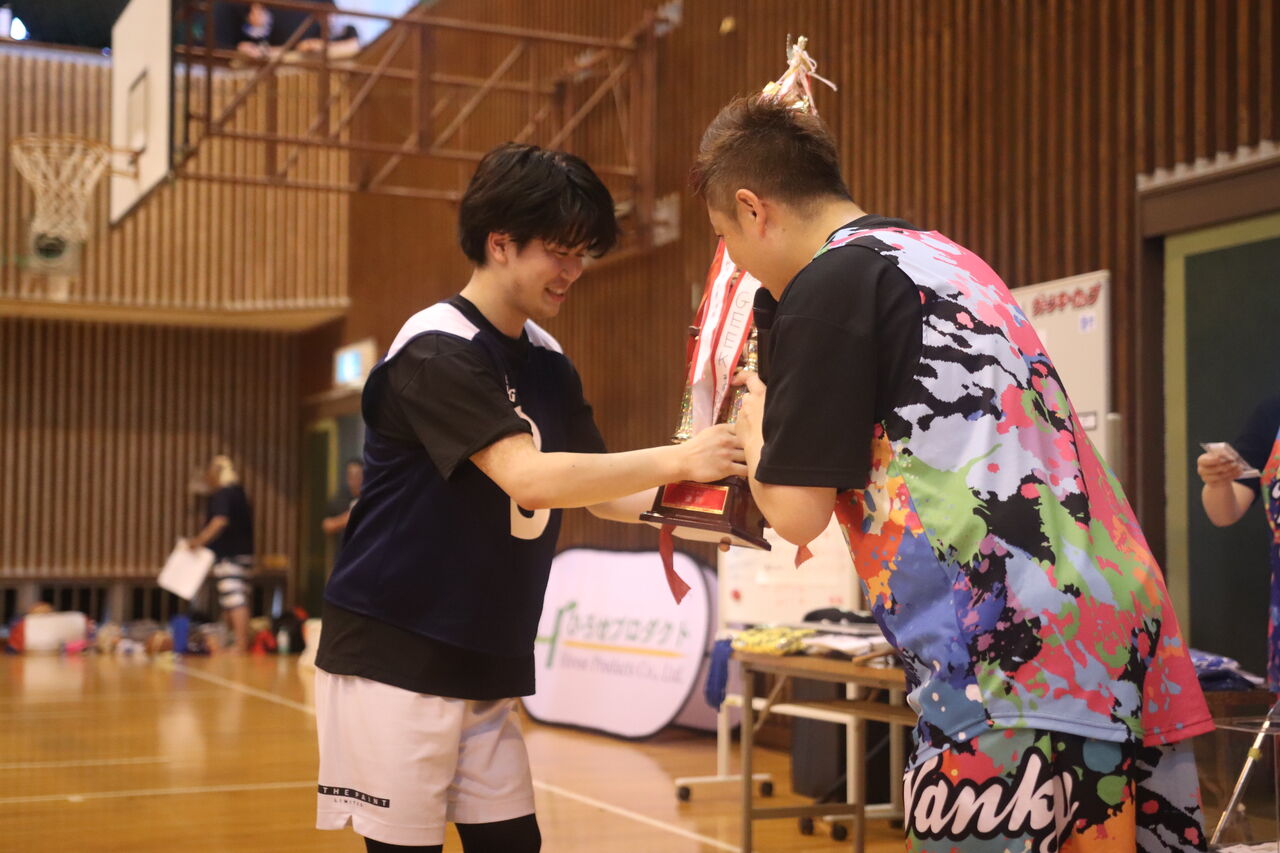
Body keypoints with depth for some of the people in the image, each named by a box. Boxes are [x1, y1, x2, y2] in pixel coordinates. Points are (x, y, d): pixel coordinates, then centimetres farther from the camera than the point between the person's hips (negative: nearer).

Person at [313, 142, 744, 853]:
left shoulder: (548, 366, 10)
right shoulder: (437, 352, -15)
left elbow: (608, 497, 11)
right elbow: (530, 480, -27)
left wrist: (704, 488, -6)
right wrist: (675, 460, -25)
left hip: (489, 666, 7)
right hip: (394, 657, -7)